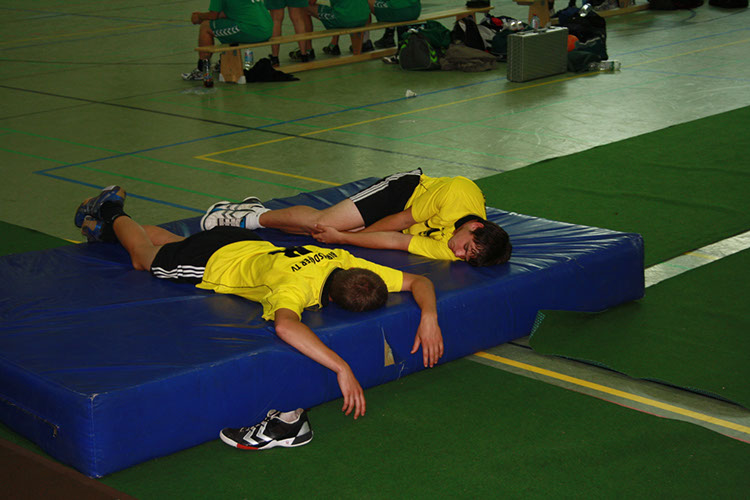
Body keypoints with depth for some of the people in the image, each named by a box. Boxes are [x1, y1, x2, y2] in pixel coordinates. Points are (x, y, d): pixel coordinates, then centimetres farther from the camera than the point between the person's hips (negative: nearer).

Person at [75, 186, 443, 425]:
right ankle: (111, 215, 52)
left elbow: (419, 282, -22)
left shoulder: (351, 265, -30)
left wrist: (429, 316, -42)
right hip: (215, 262, -6)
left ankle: (111, 215, 57)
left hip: (249, 246, 6)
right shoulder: (299, 286, -49)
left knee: (167, 240, 34)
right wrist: (342, 368, -73)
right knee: (145, 256, 26)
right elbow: (284, 325, -70)